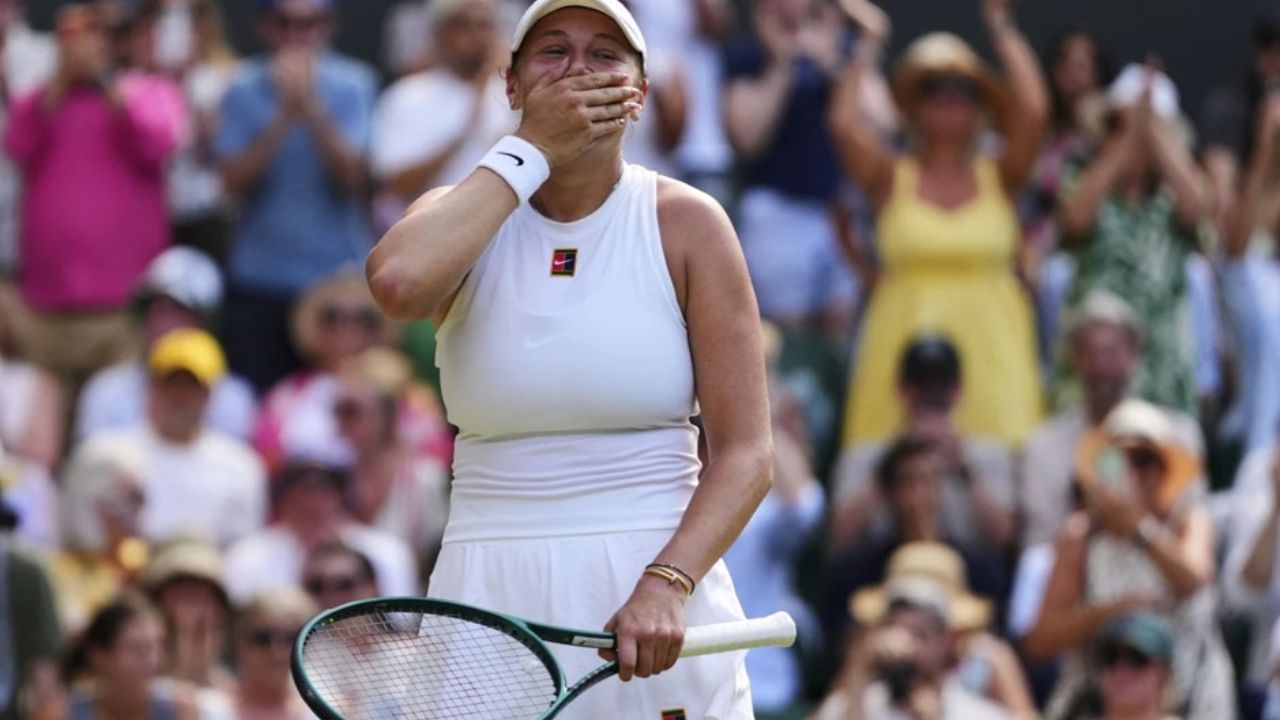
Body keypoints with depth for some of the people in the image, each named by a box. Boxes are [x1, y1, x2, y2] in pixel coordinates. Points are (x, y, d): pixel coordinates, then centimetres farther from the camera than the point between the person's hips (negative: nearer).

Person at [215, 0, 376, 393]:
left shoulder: (352, 87, 0)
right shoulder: (244, 92, 2)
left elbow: (353, 176, -9)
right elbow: (235, 180, -7)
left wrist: (311, 108, -20)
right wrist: (283, 117, -18)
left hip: (337, 278, -1)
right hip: (258, 284, 1)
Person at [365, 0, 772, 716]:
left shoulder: (686, 223, 1)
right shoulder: (464, 219, 5)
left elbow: (745, 455, -4)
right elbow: (398, 281, -21)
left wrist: (666, 583, -20)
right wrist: (529, 151, -12)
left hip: (653, 604, -1)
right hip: (491, 603, 1)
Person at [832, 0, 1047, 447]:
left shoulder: (999, 178, 7)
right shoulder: (892, 179, 5)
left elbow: (1033, 111, -6)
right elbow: (844, 124, -8)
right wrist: (862, 55, 4)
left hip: (989, 344, 0)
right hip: (904, 337, 0)